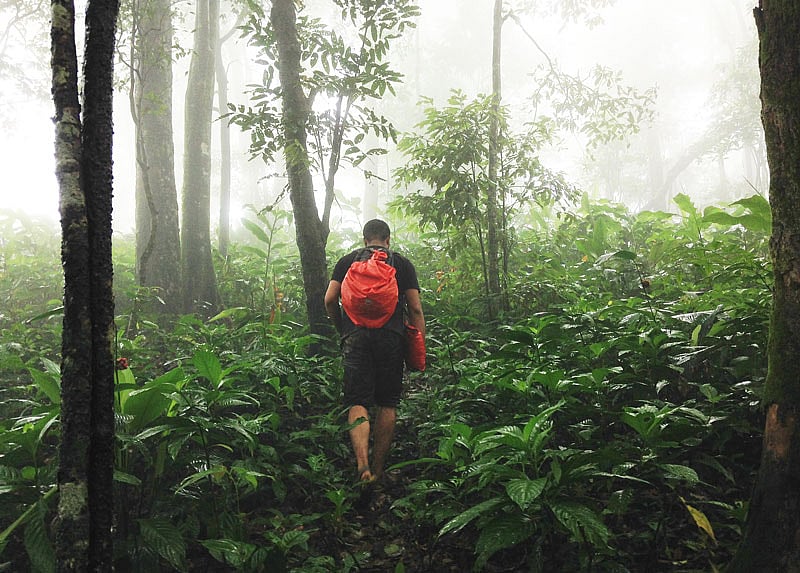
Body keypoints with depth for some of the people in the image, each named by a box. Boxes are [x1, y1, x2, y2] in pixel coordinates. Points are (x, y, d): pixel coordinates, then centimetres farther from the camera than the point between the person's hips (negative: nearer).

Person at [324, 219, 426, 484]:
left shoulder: (347, 261, 16)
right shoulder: (403, 264, 13)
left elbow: (330, 300, 6)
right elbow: (415, 309, 6)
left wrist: (342, 329, 20)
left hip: (356, 336, 0)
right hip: (391, 336, 0)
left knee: (358, 402, -2)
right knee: (387, 404, 9)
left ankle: (362, 463, -22)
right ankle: (378, 470, 12)